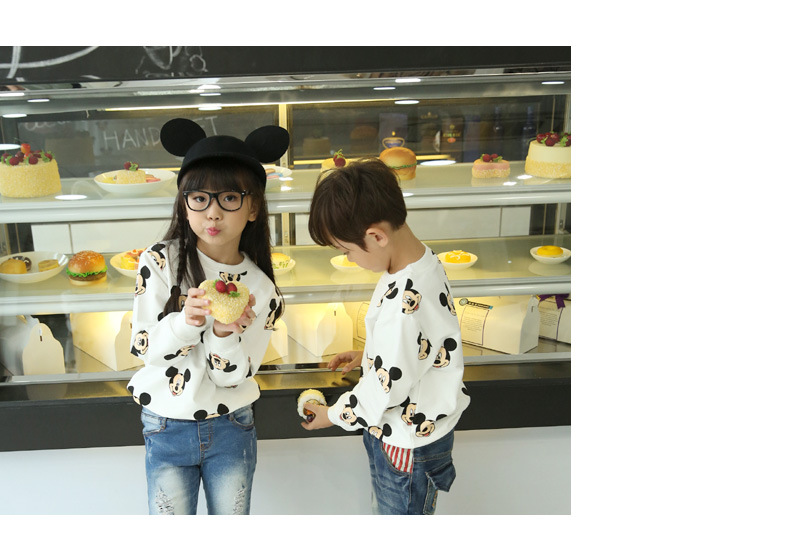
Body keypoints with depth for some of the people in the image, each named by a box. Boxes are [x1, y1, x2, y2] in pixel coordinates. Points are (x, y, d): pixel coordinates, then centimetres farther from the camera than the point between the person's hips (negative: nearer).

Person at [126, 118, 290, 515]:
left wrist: (224, 334, -30)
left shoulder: (261, 289, -9)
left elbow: (233, 376, -10)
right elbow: (144, 348, -13)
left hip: (231, 429, 1)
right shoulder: (160, 261, -12)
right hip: (166, 429, -1)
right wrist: (185, 321, -32)